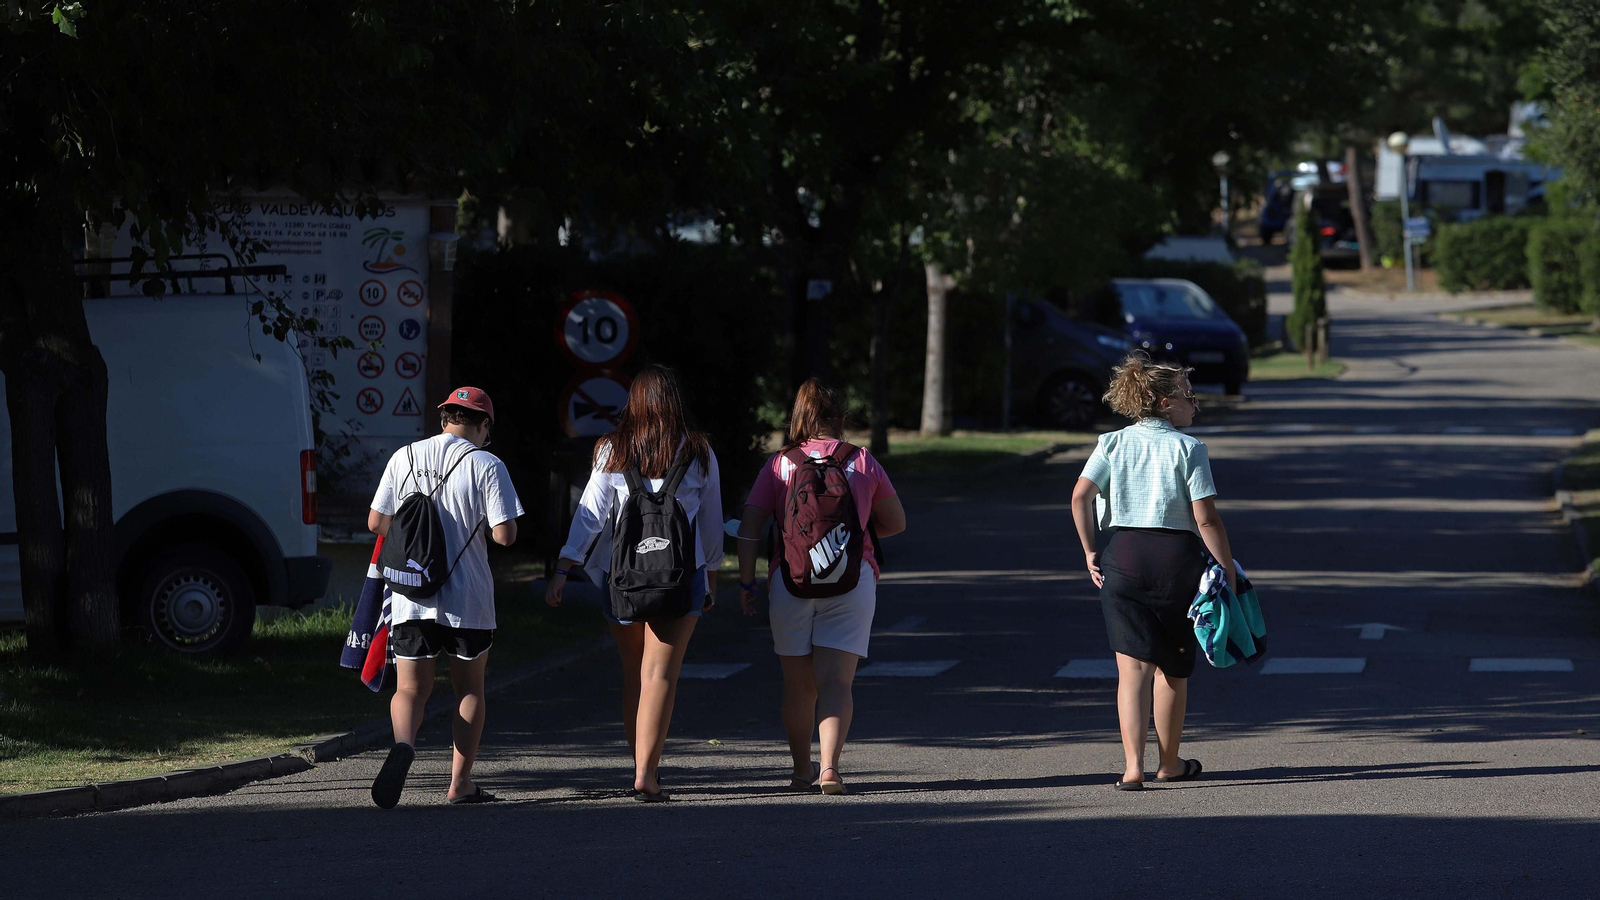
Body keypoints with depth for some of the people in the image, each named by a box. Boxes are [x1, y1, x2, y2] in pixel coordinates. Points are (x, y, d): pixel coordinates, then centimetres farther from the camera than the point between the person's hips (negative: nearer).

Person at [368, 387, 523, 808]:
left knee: (410, 688, 6)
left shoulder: (404, 458, 4)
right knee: (469, 687, 15)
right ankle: (461, 782, 15)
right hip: (468, 598, -2)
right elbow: (504, 535, -13)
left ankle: (403, 743, -25)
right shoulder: (487, 465, -7)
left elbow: (376, 522, 5)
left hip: (411, 597, 2)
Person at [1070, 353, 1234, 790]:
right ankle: (1170, 763, 26)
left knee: (1133, 667, 1)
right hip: (1177, 557, -2)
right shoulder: (1187, 447, -4)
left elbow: (1081, 496, -7)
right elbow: (1206, 518, -10)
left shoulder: (1112, 443, 6)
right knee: (1173, 668, 14)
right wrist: (1228, 570, -3)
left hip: (1120, 555, 2)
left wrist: (1090, 551, 2)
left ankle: (1133, 765, -12)